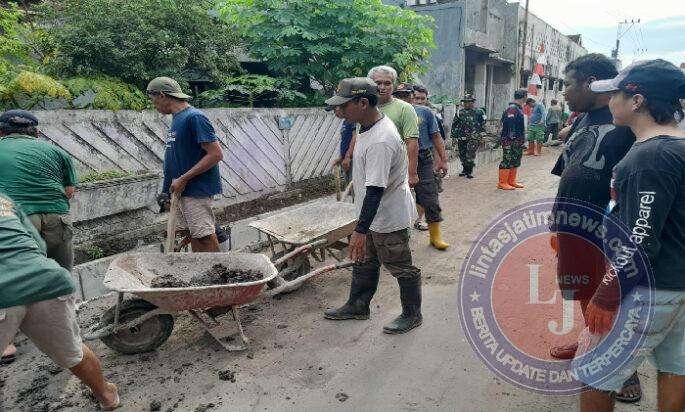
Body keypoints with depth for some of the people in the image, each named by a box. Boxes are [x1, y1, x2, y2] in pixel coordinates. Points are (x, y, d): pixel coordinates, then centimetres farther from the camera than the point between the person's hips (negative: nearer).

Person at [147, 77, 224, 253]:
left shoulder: (194, 117, -15)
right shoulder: (177, 119, 14)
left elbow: (216, 154, -21)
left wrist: (183, 179, -18)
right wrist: (171, 187, 17)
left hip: (197, 190, -9)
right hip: (181, 190, 9)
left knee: (205, 237, -7)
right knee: (193, 235, 13)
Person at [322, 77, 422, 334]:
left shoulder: (380, 141, -31)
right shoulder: (368, 125, 1)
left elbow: (375, 190, -33)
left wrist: (361, 230, -32)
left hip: (389, 218, -10)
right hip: (373, 213, 10)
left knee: (401, 267, 9)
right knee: (364, 262, 21)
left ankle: (412, 315, 30)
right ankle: (357, 306, 39)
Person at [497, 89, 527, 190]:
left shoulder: (519, 109, 17)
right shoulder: (512, 109, -15)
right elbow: (510, 124, -23)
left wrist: (522, 139, 22)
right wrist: (512, 138, -26)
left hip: (518, 141, 11)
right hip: (510, 141, -11)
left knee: (516, 162, 15)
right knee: (507, 162, -7)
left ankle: (511, 181, 23)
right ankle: (502, 183, -2)